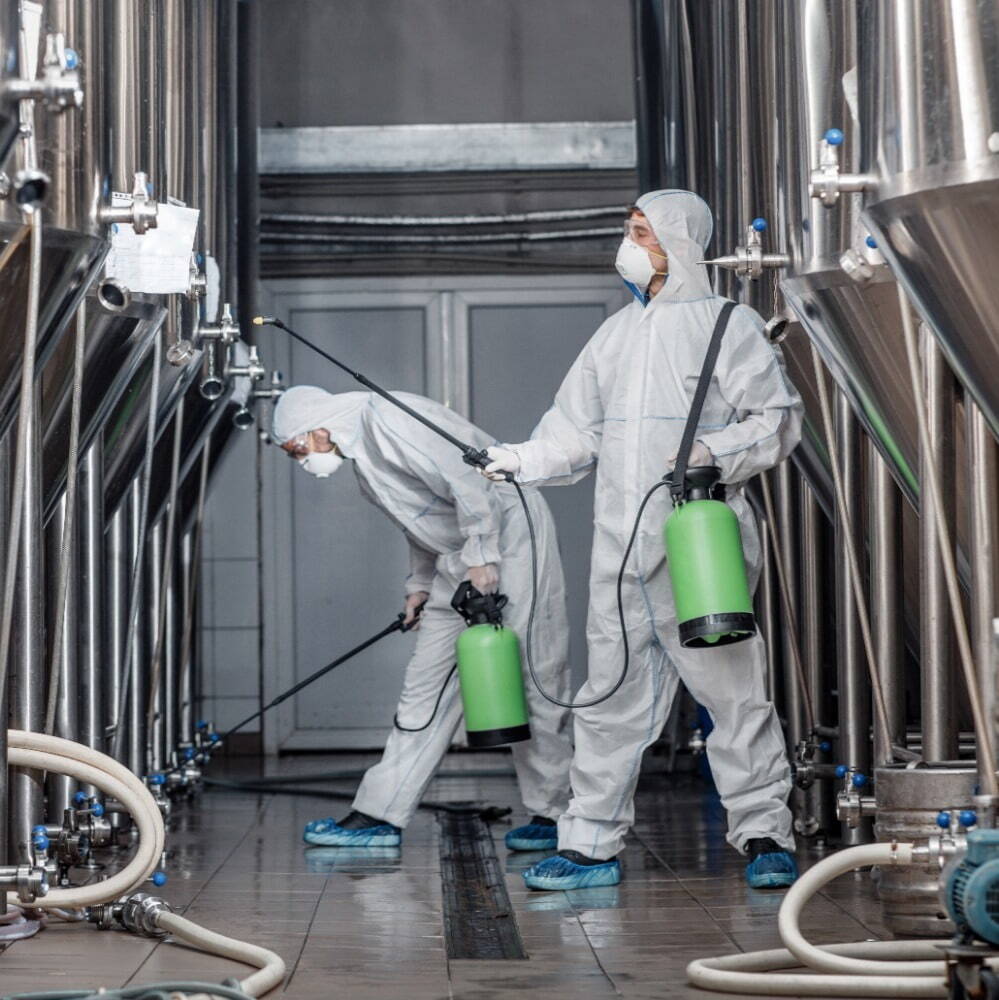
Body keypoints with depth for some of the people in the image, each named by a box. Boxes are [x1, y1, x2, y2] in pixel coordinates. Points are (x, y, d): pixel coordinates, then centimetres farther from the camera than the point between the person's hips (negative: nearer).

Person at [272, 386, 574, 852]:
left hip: (509, 533, -10)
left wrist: (480, 559, -23)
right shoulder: (360, 454, 14)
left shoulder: (386, 419, -17)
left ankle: (552, 813, 2)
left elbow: (467, 483, -24)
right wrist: (420, 584, 21)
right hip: (460, 557, 10)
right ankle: (381, 814, 6)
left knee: (530, 677, -7)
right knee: (428, 681, 6)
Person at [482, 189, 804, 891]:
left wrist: (715, 454, -18)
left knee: (731, 689, -2)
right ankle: (593, 844, 12)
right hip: (620, 547, 6)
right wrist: (519, 461, 3)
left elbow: (778, 418, -4)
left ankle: (765, 834, 8)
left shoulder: (729, 325, 1)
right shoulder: (618, 332, 18)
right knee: (612, 695, 7)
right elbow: (576, 431, 18)